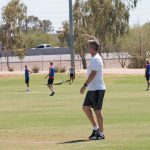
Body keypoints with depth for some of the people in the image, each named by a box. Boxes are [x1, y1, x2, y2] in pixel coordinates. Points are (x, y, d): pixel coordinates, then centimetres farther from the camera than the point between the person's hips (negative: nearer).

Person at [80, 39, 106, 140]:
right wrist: (87, 86, 23)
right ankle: (96, 128, 18)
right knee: (86, 107, 12)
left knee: (97, 110, -4)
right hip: (92, 89, 10)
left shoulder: (96, 59, -16)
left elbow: (93, 73, -24)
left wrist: (85, 85, -26)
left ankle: (101, 133, 2)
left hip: (97, 89, -10)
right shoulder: (95, 58, 17)